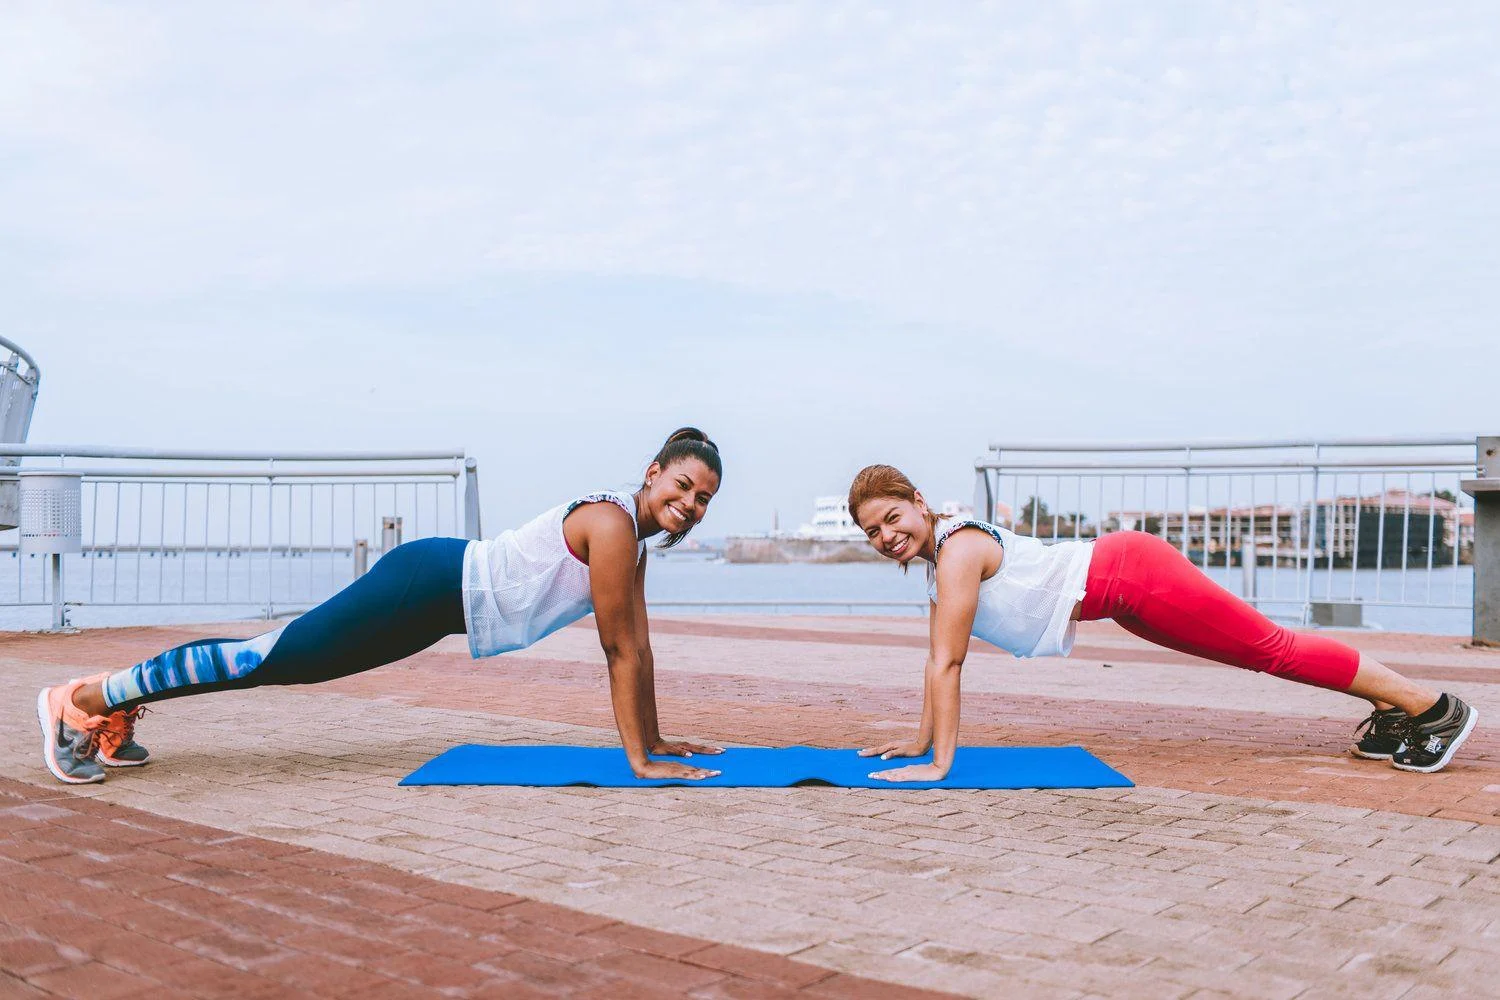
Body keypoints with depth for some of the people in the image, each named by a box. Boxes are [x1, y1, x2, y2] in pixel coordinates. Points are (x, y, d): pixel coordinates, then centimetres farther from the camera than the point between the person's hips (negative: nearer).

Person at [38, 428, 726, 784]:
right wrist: (639, 759, -18)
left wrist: (652, 736, 13)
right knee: (272, 660, -1)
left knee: (283, 660, 16)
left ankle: (121, 704, 29)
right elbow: (619, 651, -22)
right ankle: (86, 699, 12)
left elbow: (636, 645, 11)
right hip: (429, 584, -8)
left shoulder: (635, 537, 6)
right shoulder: (612, 522, -22)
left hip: (446, 595, 8)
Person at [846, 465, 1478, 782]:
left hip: (1132, 576, -8)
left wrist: (939, 764, -24)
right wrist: (921, 740, 11)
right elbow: (938, 660, 11)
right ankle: (1390, 709, 34)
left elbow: (948, 665, -25)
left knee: (1272, 649, 2)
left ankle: (1433, 707, 17)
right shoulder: (933, 559, 4)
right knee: (1265, 654, 18)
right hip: (1120, 593, 8)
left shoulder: (959, 549, -23)